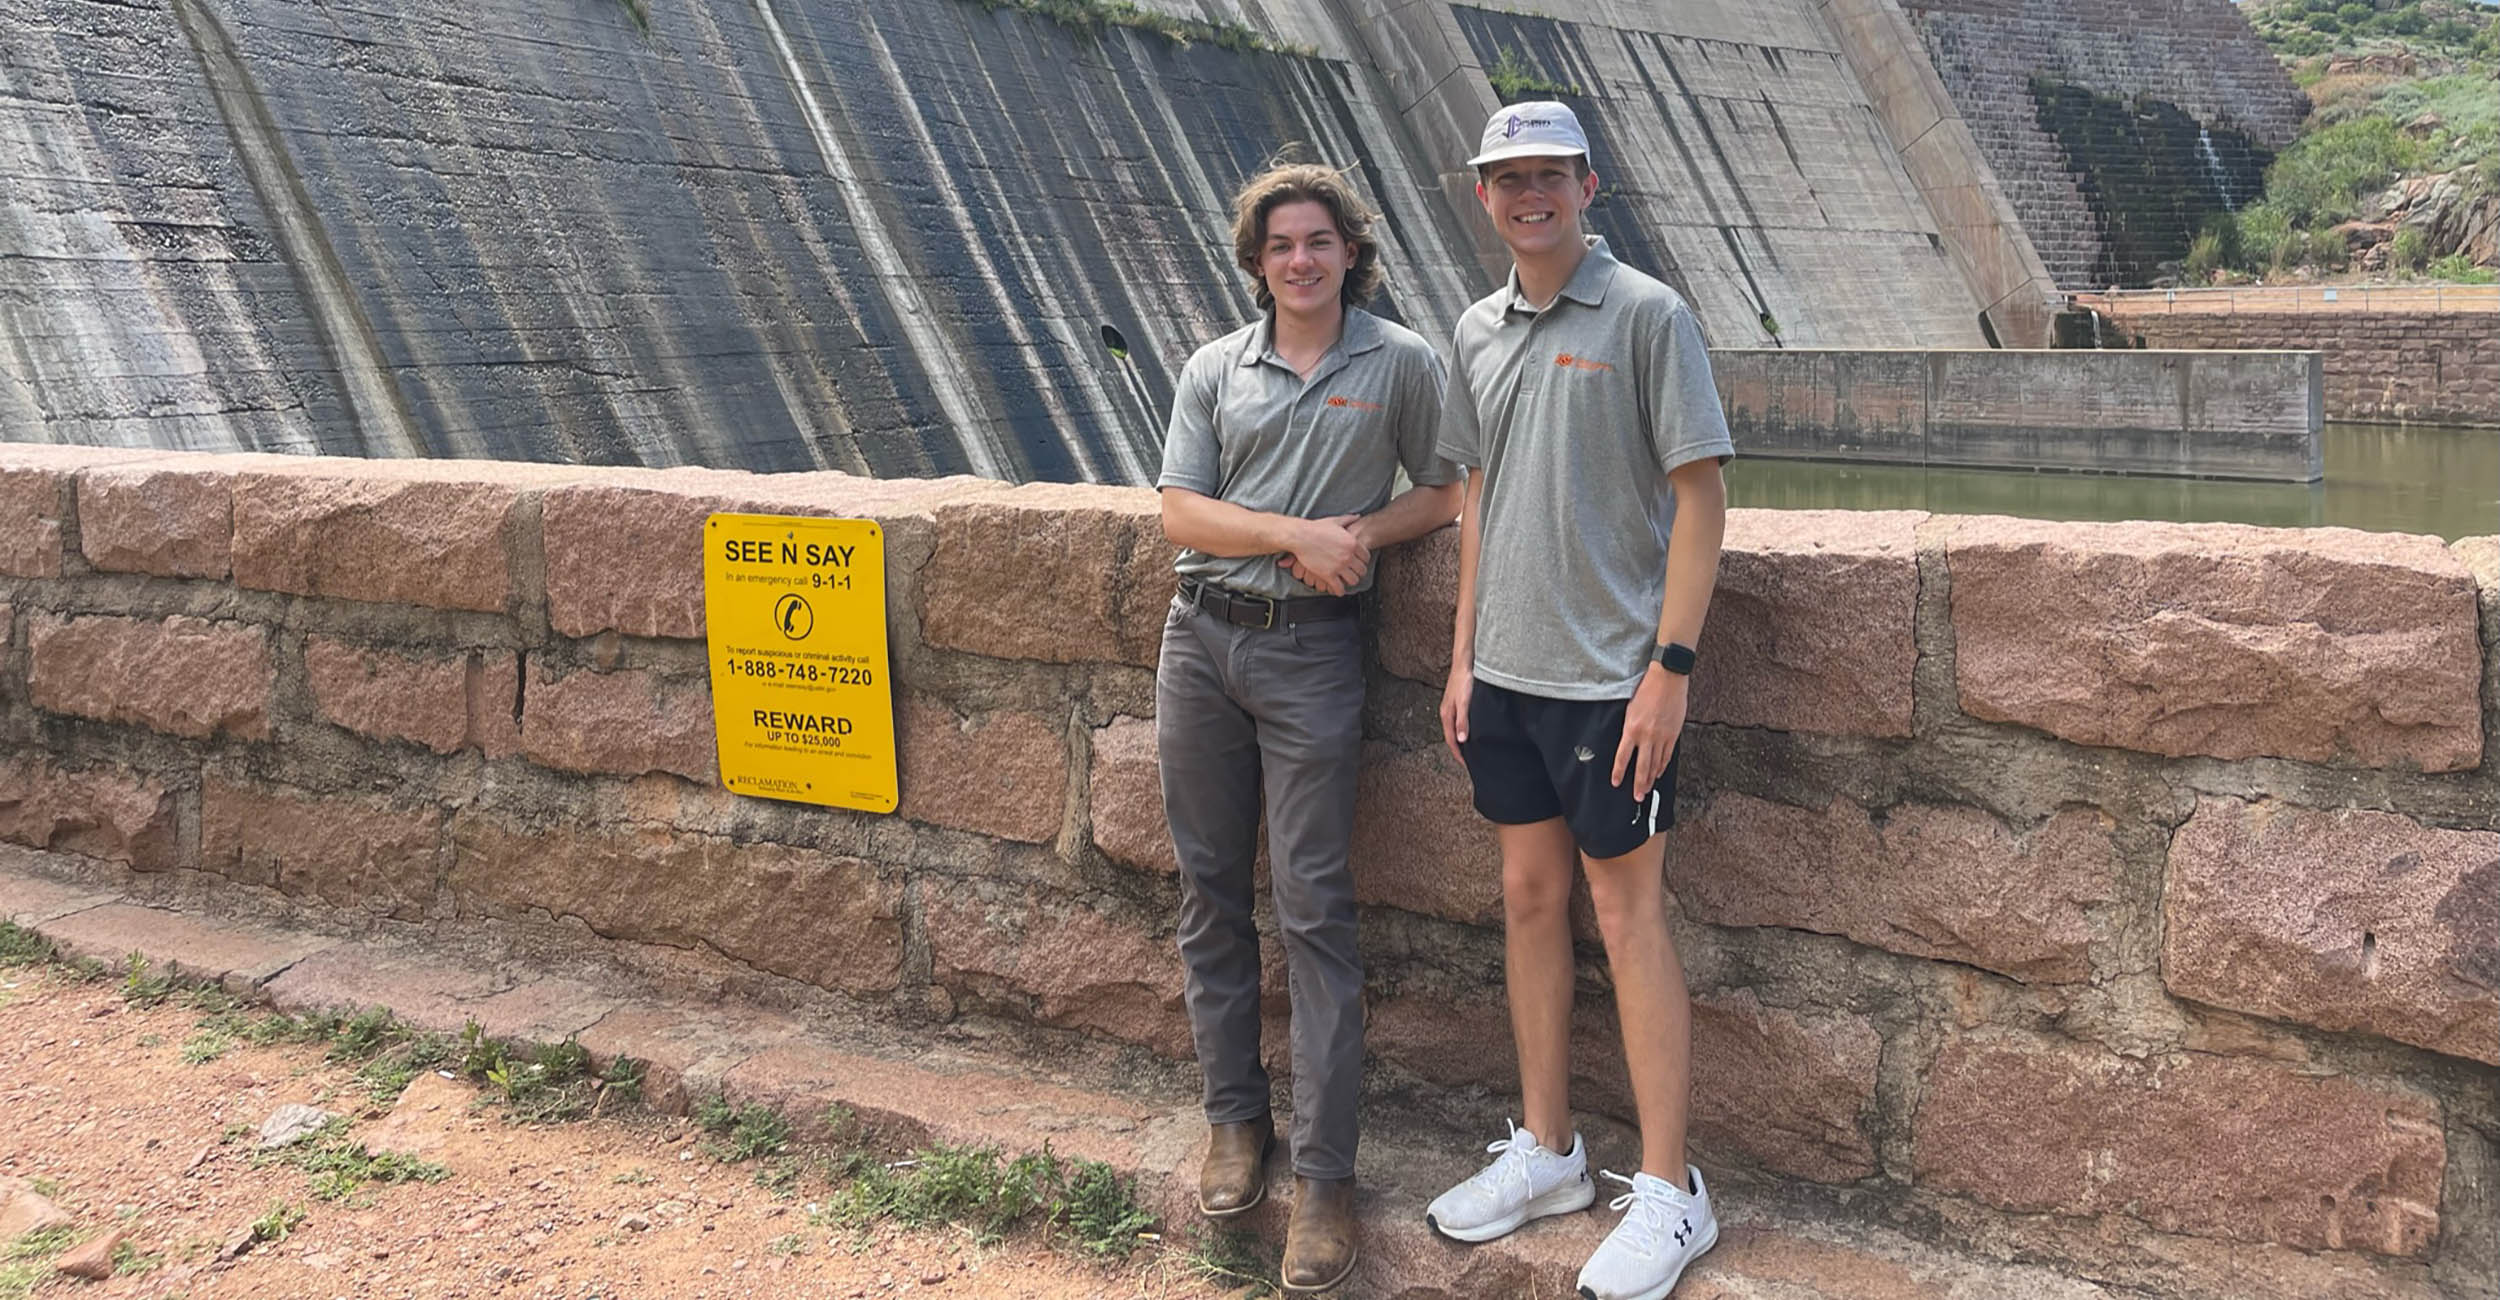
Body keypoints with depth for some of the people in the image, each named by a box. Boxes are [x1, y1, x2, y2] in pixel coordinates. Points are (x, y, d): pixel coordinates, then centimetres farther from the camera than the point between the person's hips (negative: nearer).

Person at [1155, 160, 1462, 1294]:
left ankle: (1323, 1174, 0)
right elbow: (1181, 511, 0)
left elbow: (1446, 491, 7)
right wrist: (1299, 533, -12)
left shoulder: (1399, 363, 3)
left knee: (1313, 907, -5)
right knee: (1210, 888, 9)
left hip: (1311, 650, -3)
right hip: (1203, 637, 4)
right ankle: (1234, 1116, 23)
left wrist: (1362, 532, -11)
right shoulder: (1215, 368, 8)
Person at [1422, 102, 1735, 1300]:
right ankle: (1546, 1152, 27)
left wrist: (1670, 665, -16)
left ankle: (1668, 1192, 8)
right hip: (1505, 673, 6)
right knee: (1529, 898, 13)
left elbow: (1699, 496, -10)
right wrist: (1462, 656, 12)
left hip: (1611, 674, -6)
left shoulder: (1647, 316, -8)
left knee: (1628, 915, -2)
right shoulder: (1477, 331, 10)